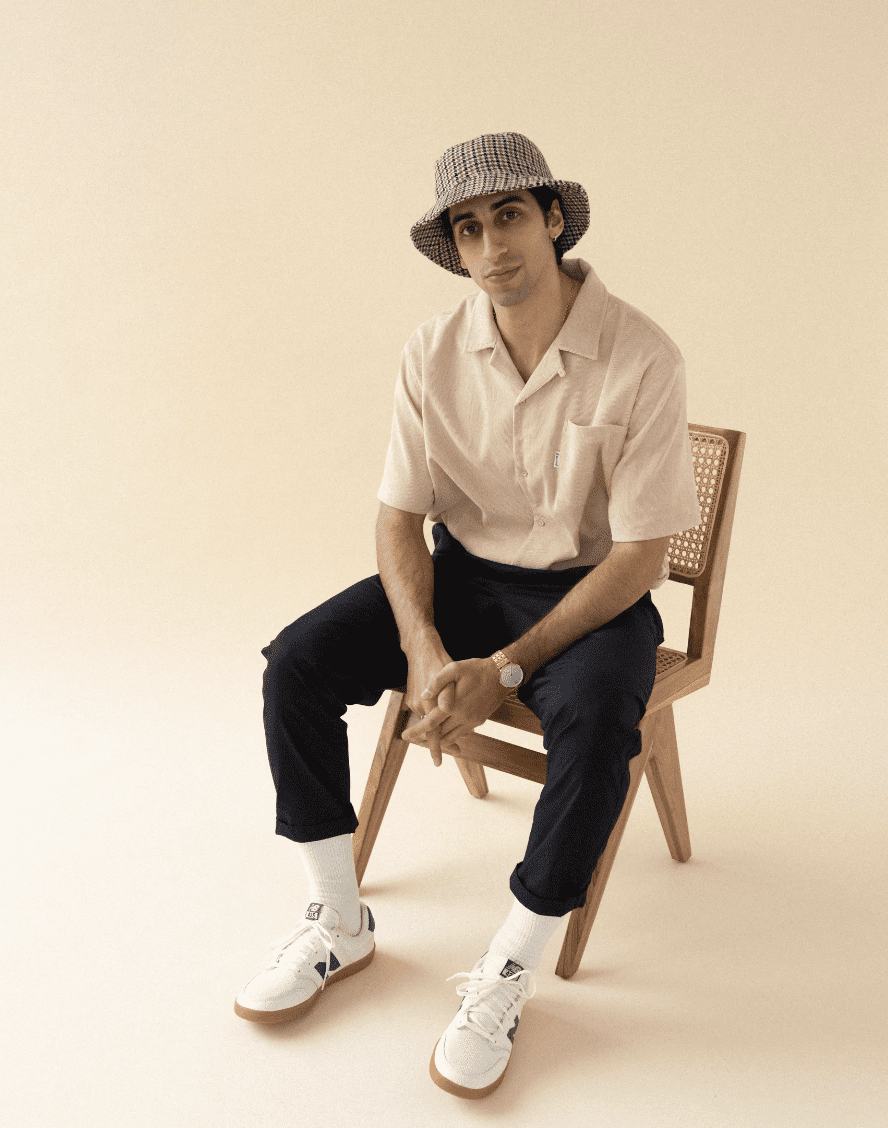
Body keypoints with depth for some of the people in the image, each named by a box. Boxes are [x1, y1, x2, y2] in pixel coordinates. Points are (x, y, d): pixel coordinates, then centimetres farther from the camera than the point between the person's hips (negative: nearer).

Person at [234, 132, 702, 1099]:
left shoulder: (639, 358, -19)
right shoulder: (434, 353, -7)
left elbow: (640, 557, -18)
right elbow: (399, 519, -2)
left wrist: (505, 669, -24)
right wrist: (424, 652, -20)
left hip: (590, 591, -3)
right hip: (462, 572, 4)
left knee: (596, 723, -35)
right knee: (296, 664, -15)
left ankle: (507, 974, -12)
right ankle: (338, 924, 1)